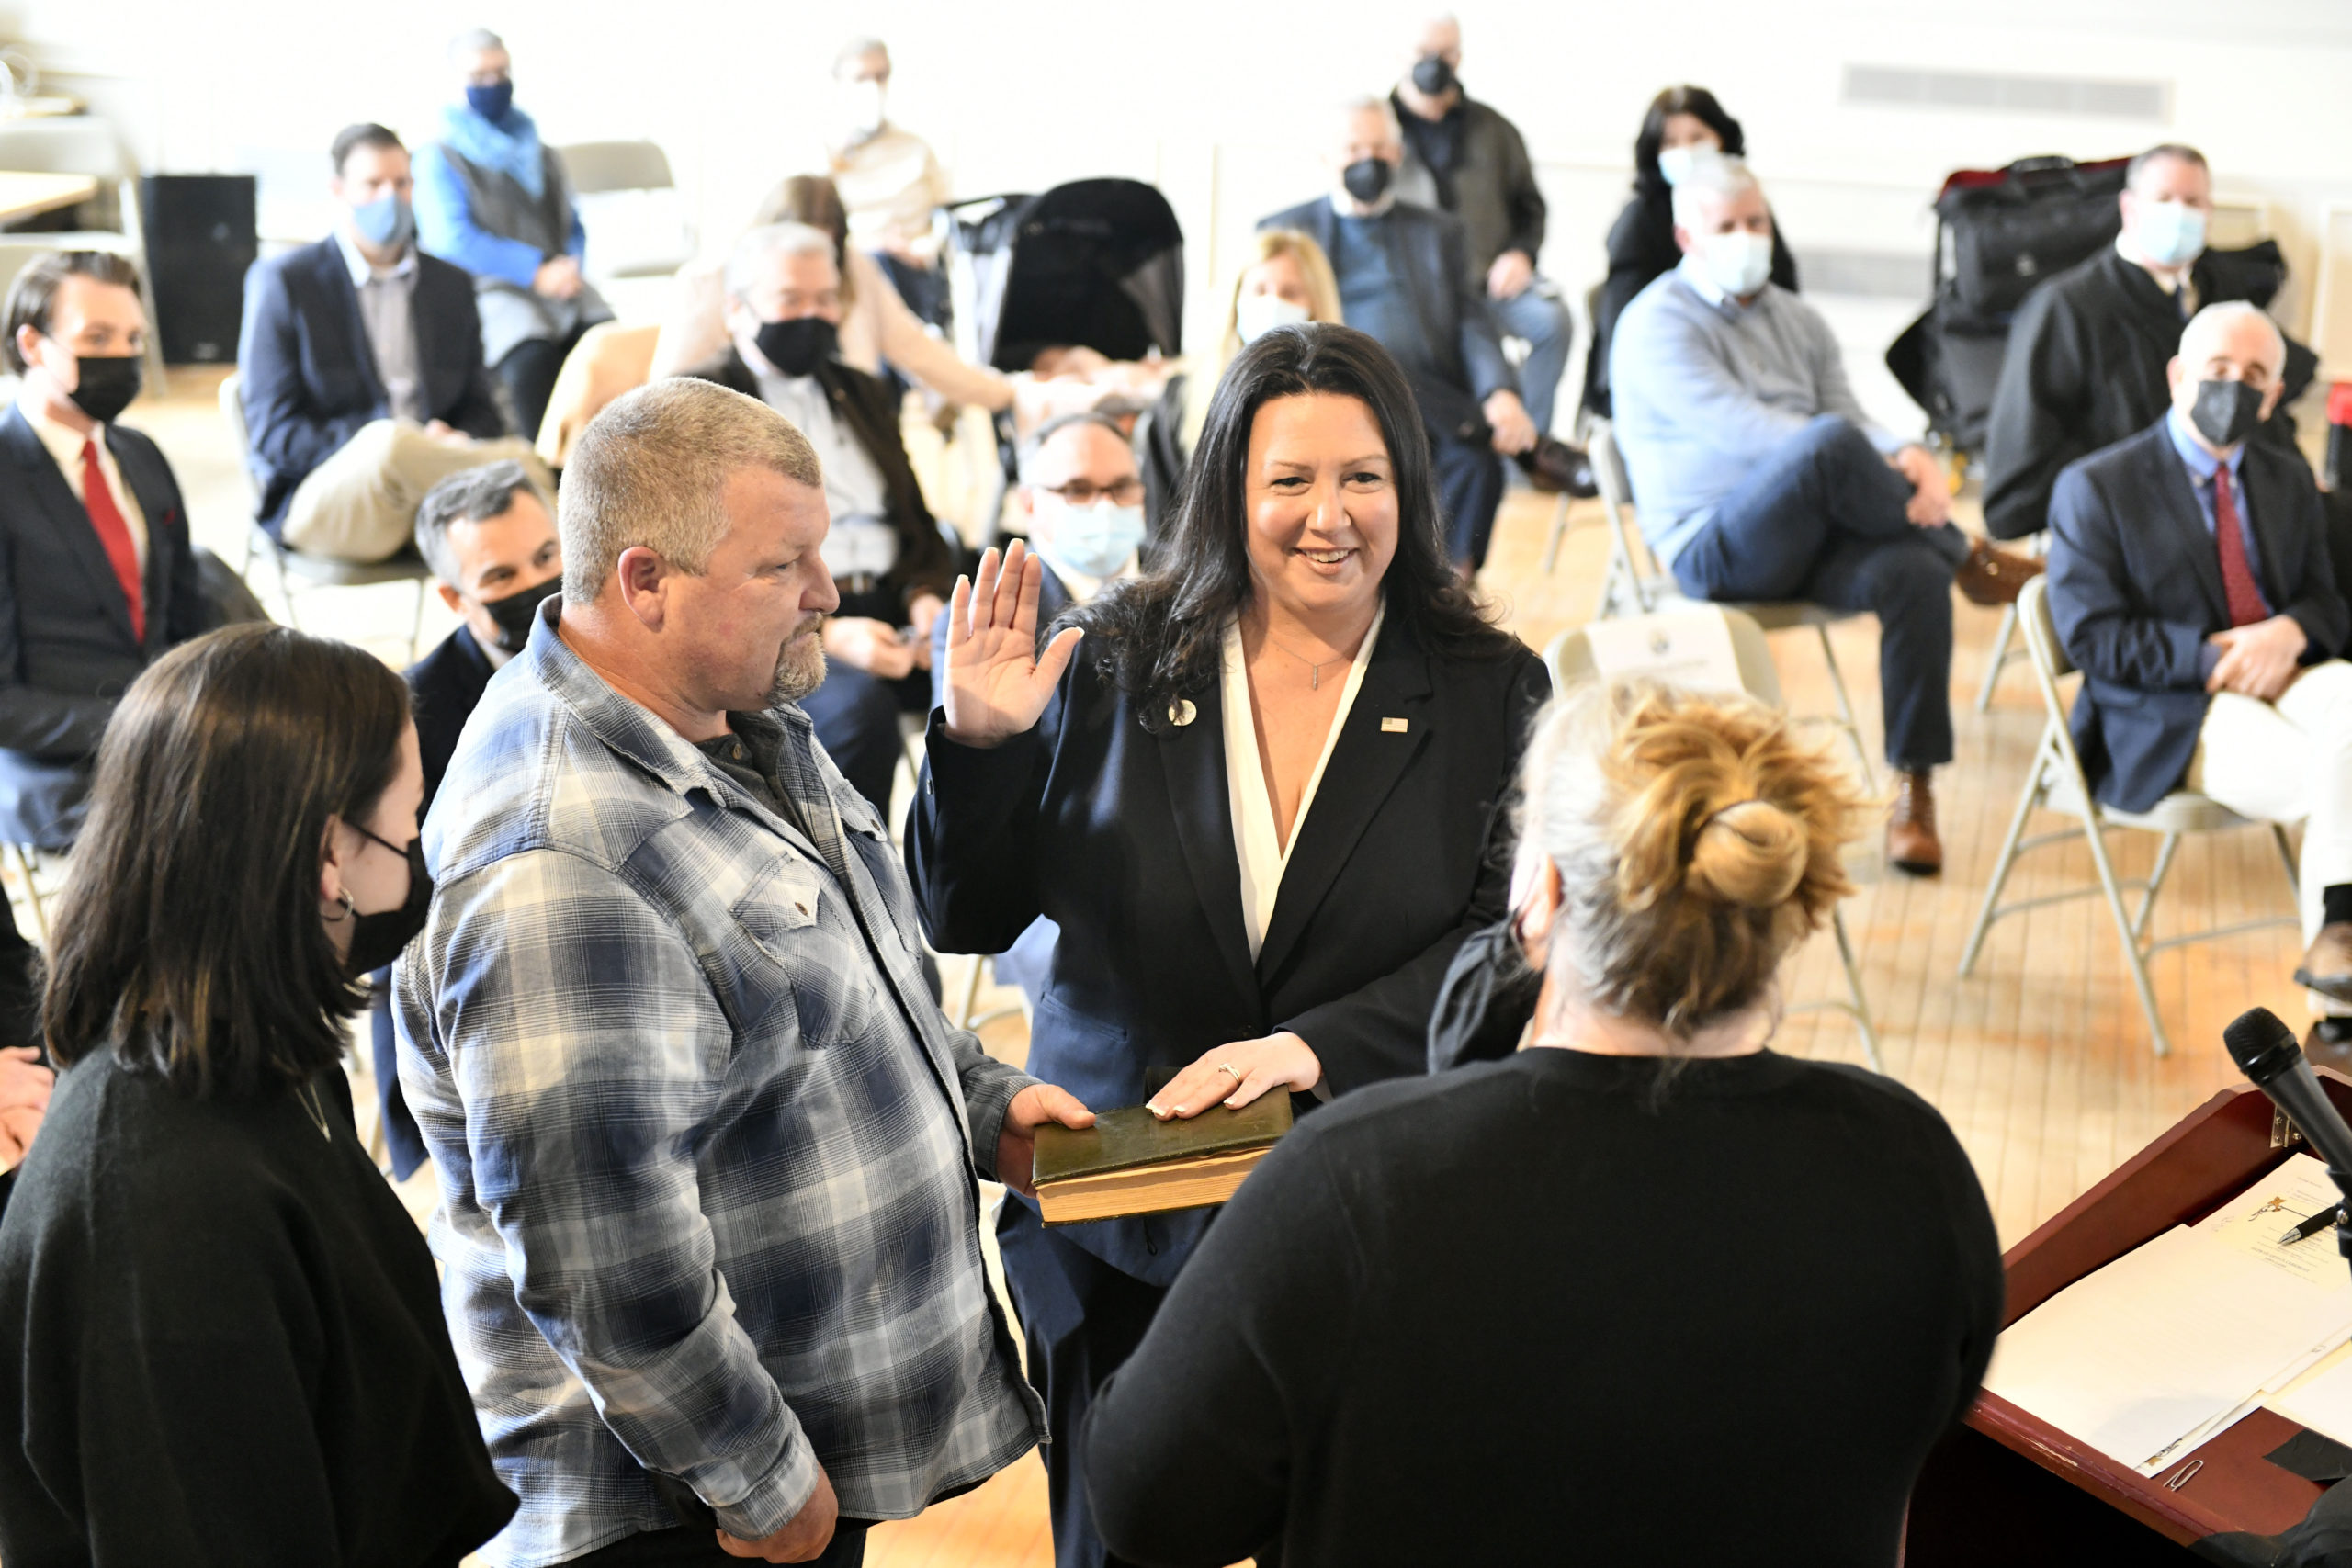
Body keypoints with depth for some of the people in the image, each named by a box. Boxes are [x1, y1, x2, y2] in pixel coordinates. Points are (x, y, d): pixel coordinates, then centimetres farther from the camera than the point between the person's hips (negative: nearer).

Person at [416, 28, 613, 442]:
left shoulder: (542, 155, 26)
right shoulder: (440, 160, 9)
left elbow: (574, 226, 28)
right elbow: (452, 240, -4)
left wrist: (569, 267, 3)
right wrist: (536, 270, -12)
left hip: (561, 284, 5)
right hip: (493, 290, -4)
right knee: (532, 360, -37)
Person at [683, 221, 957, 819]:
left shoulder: (861, 394, 25)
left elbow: (917, 523, 24)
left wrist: (926, 597, -1)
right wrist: (825, 634, -18)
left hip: (887, 610, 6)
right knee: (857, 706, -37)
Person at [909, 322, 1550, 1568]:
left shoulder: (1489, 693, -2)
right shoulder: (1113, 666, -1)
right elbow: (964, 920, 1)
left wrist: (1318, 1044, -24)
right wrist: (979, 746, -17)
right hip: (1119, 1231, 1)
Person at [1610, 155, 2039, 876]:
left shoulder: (1796, 319, 20)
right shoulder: (1658, 324, -3)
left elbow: (1850, 409, 9)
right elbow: (1739, 429, -18)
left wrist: (1903, 454, -17)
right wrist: (1881, 473, -27)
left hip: (1810, 531, 6)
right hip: (1713, 547, -6)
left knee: (1913, 573, -26)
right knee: (1830, 442, -34)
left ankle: (1913, 791, -19)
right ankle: (1970, 558, -12)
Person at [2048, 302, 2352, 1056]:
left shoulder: (2289, 479, 19)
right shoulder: (2095, 487, 0)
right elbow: (2092, 638, -8)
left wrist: (2290, 631, -10)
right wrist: (2213, 656, -19)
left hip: (2287, 675, 5)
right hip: (2170, 718, -5)